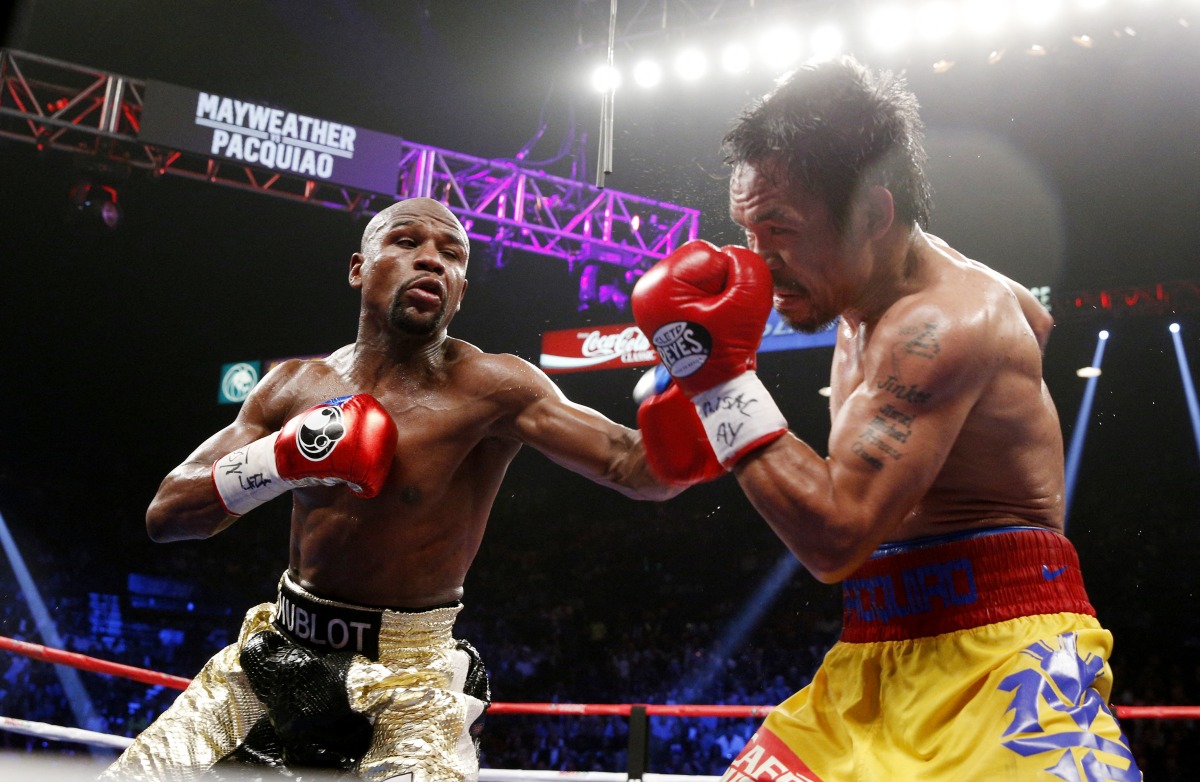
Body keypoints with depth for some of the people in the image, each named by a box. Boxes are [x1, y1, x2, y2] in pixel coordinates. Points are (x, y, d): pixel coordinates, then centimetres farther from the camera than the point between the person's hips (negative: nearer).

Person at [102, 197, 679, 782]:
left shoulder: (487, 389, -14)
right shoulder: (297, 385, -1)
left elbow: (637, 468, -23)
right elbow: (164, 515, -2)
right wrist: (280, 461, -19)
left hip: (407, 683, -4)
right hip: (274, 655, 4)